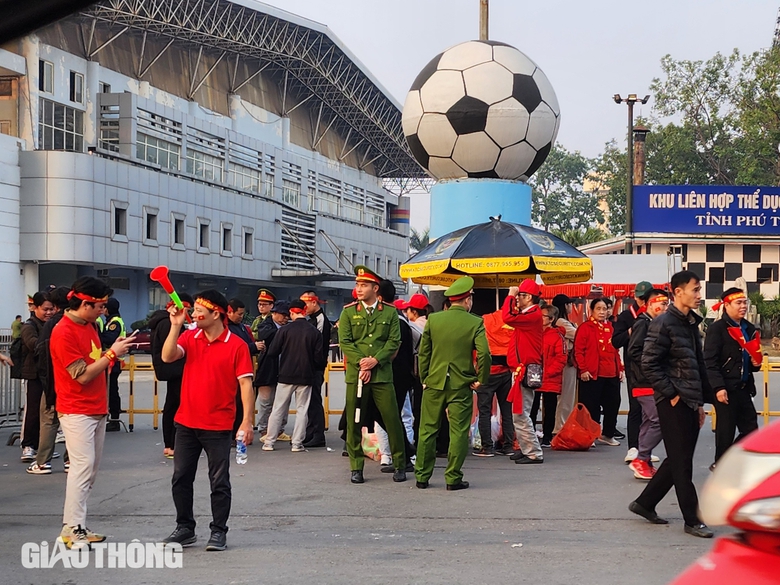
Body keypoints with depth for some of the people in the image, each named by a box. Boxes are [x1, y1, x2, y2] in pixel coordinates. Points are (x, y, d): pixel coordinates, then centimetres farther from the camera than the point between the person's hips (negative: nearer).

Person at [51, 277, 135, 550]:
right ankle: (72, 530, -11)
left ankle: (76, 527, 12)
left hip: (97, 409, 9)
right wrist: (112, 353, -15)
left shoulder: (89, 326, 13)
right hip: (76, 411, -9)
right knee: (82, 466, -14)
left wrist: (114, 350, 6)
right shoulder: (64, 333, -16)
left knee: (91, 469, 8)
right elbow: (83, 375, -17)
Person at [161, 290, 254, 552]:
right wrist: (175, 325, -17)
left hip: (218, 426, -5)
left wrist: (247, 421, -15)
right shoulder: (189, 337, 4)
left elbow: (246, 383, -10)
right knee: (180, 478, 11)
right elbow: (167, 357, -11)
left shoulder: (237, 345, -9)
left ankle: (219, 531, 15)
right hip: (186, 422, 5)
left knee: (219, 482, 4)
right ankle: (185, 528, 23)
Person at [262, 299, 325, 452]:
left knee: (278, 409, 8)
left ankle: (269, 442, 9)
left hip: (286, 376, 0)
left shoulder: (285, 330, -8)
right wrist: (318, 367, 17)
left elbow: (272, 353, -7)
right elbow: (319, 358, -5)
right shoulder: (315, 332, -5)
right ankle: (297, 444, 4)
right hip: (306, 376, 0)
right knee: (302, 410, 8)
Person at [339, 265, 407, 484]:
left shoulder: (390, 312, 6)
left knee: (392, 419, -1)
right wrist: (361, 363, -11)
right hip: (356, 375, 1)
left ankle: (399, 465, 10)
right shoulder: (348, 312, 7)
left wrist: (375, 360, -11)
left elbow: (394, 341, 1)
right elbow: (344, 342, 1)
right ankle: (356, 467, 11)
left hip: (382, 374, -1)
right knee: (355, 422, 3)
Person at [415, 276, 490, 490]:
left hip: (434, 382, 3)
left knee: (427, 430, 10)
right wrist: (481, 380, -2)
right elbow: (484, 354, -14)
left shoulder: (433, 319, 2)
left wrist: (424, 379, 12)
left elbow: (423, 352, 5)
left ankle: (422, 476, 14)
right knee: (458, 432, 4)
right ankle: (453, 478, 4)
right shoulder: (475, 323, -7)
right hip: (461, 385, -3)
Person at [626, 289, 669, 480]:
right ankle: (641, 459, -7)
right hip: (645, 383, -10)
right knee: (659, 421, -13)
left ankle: (644, 463, 17)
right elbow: (633, 351, -19)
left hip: (651, 383, 10)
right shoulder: (642, 323, -11)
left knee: (649, 422, 12)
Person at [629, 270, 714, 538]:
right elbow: (649, 363, -16)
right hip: (673, 403, -9)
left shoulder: (691, 324, 15)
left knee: (678, 460, 14)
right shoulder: (663, 323, -11)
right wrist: (671, 393, -15)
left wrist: (700, 401, 17)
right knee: (681, 462, -3)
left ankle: (645, 503, 26)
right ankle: (693, 520, 3)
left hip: (690, 403, 9)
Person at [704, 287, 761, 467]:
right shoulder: (716, 329, -9)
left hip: (744, 388, 8)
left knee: (750, 428, 8)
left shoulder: (749, 328, 14)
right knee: (726, 431, -2)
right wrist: (718, 387, -22)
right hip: (725, 388, -8)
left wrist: (756, 363, 3)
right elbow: (710, 362, -15)